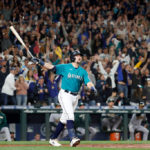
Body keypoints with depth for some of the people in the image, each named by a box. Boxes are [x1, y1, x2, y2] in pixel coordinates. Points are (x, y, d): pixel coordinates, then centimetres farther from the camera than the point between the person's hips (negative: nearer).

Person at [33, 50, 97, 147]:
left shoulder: (83, 71, 11)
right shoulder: (65, 67, 0)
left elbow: (88, 82, -1)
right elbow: (51, 67, -9)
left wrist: (92, 87, -24)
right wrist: (41, 62, -24)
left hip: (75, 97, 5)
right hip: (65, 95, -5)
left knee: (64, 119, 9)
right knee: (70, 115, -21)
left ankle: (53, 139, 19)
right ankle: (73, 138, -32)